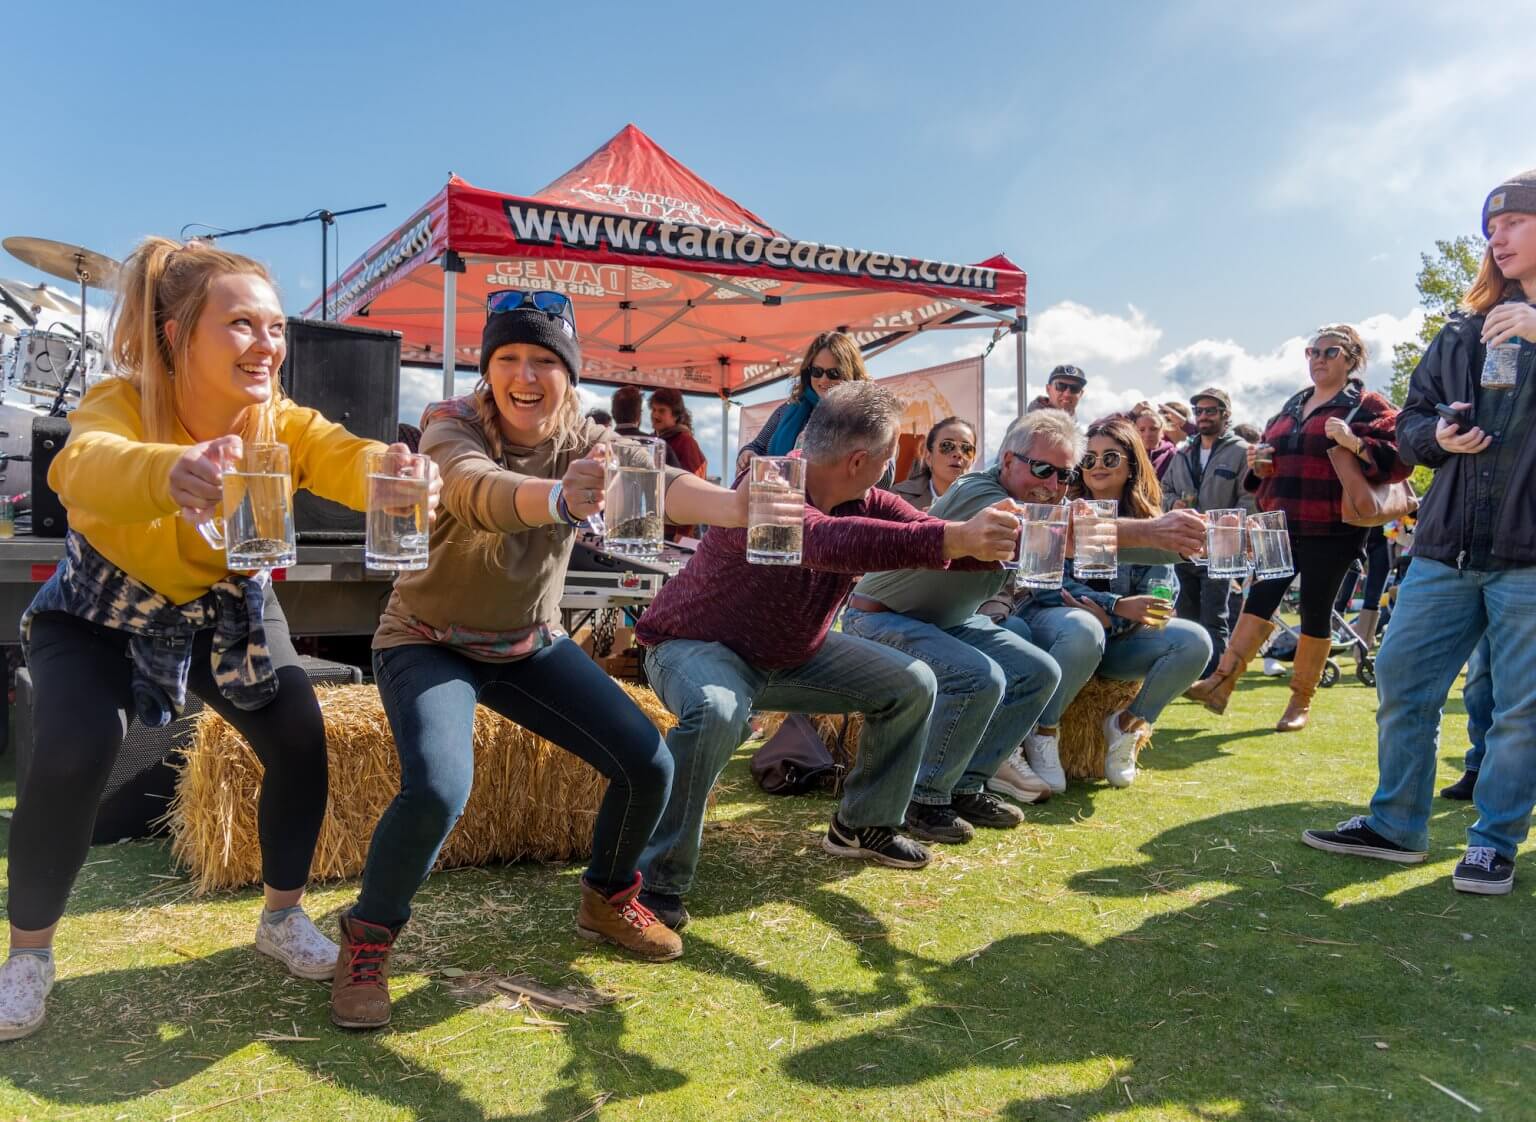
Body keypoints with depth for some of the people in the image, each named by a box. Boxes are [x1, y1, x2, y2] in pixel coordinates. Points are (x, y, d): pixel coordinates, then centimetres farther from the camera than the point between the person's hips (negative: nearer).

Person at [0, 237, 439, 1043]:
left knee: (299, 737, -12)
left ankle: (282, 915, 12)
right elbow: (82, 467, -52)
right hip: (100, 615, -2)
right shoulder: (119, 403, -30)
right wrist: (171, 471, -76)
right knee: (72, 756, -22)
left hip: (225, 609, 3)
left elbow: (350, 459, -42)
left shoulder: (281, 423, -22)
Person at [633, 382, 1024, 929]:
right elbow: (825, 540, -53)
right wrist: (952, 538, -61)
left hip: (790, 654, 8)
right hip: (697, 645, -8)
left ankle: (862, 824, 21)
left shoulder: (862, 502, -8)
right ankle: (657, 882, -24)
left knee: (912, 684, 4)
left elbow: (936, 537, -4)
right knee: (718, 713, -41)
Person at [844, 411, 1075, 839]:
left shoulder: (1035, 505, 3)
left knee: (1040, 672, 0)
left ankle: (967, 784, 7)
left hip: (947, 621, 9)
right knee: (980, 678, -29)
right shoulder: (978, 493, -28)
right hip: (879, 618, -9)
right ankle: (922, 799, -11)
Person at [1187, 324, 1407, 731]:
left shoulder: (1368, 406, 0)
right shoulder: (1292, 407, 18)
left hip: (1330, 531, -5)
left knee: (1316, 611, 3)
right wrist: (1260, 463, 4)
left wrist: (1356, 444, -25)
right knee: (1259, 598, -3)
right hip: (1281, 525, 5)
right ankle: (1221, 682, -7)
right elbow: (1271, 461, 27)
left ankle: (1301, 701, 13)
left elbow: (1399, 459, -10)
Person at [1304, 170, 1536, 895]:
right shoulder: (1469, 327, 15)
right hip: (1449, 543, 5)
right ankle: (1395, 825, 20)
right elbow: (1412, 418, 18)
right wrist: (1436, 436, -5)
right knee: (1402, 680, 6)